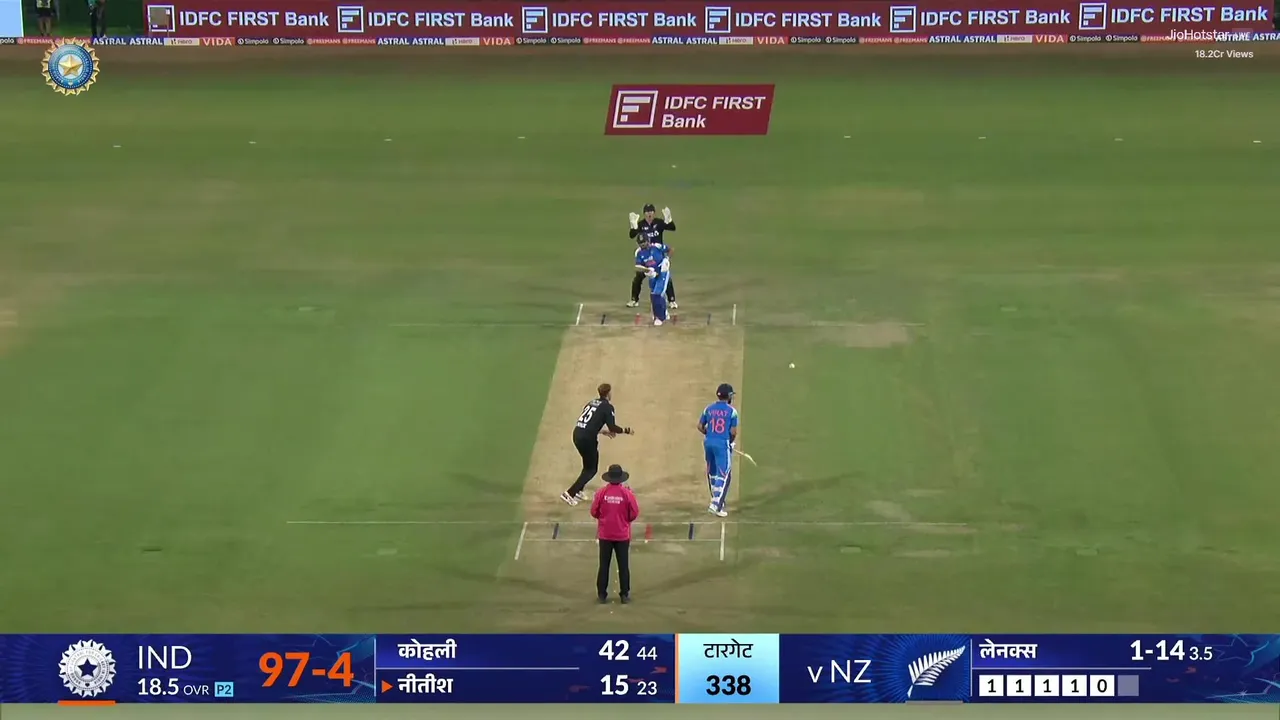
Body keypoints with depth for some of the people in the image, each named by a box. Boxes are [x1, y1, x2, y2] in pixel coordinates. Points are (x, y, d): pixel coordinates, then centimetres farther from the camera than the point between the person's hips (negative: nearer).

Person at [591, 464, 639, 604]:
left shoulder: (601, 492, -11)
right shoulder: (627, 493, -13)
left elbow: (594, 512, -4)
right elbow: (634, 513, -8)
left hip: (605, 535, 1)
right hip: (622, 535, -1)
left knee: (604, 565, 10)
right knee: (623, 566, 9)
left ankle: (602, 595, 12)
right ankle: (624, 595, 12)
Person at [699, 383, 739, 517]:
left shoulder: (709, 409, 6)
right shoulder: (732, 411, -7)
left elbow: (700, 426, 8)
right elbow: (733, 432, -9)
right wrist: (732, 441, 10)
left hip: (709, 442, 5)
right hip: (723, 444, -5)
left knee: (712, 473, 19)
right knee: (723, 475, -3)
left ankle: (717, 500, 31)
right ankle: (716, 505, -13)